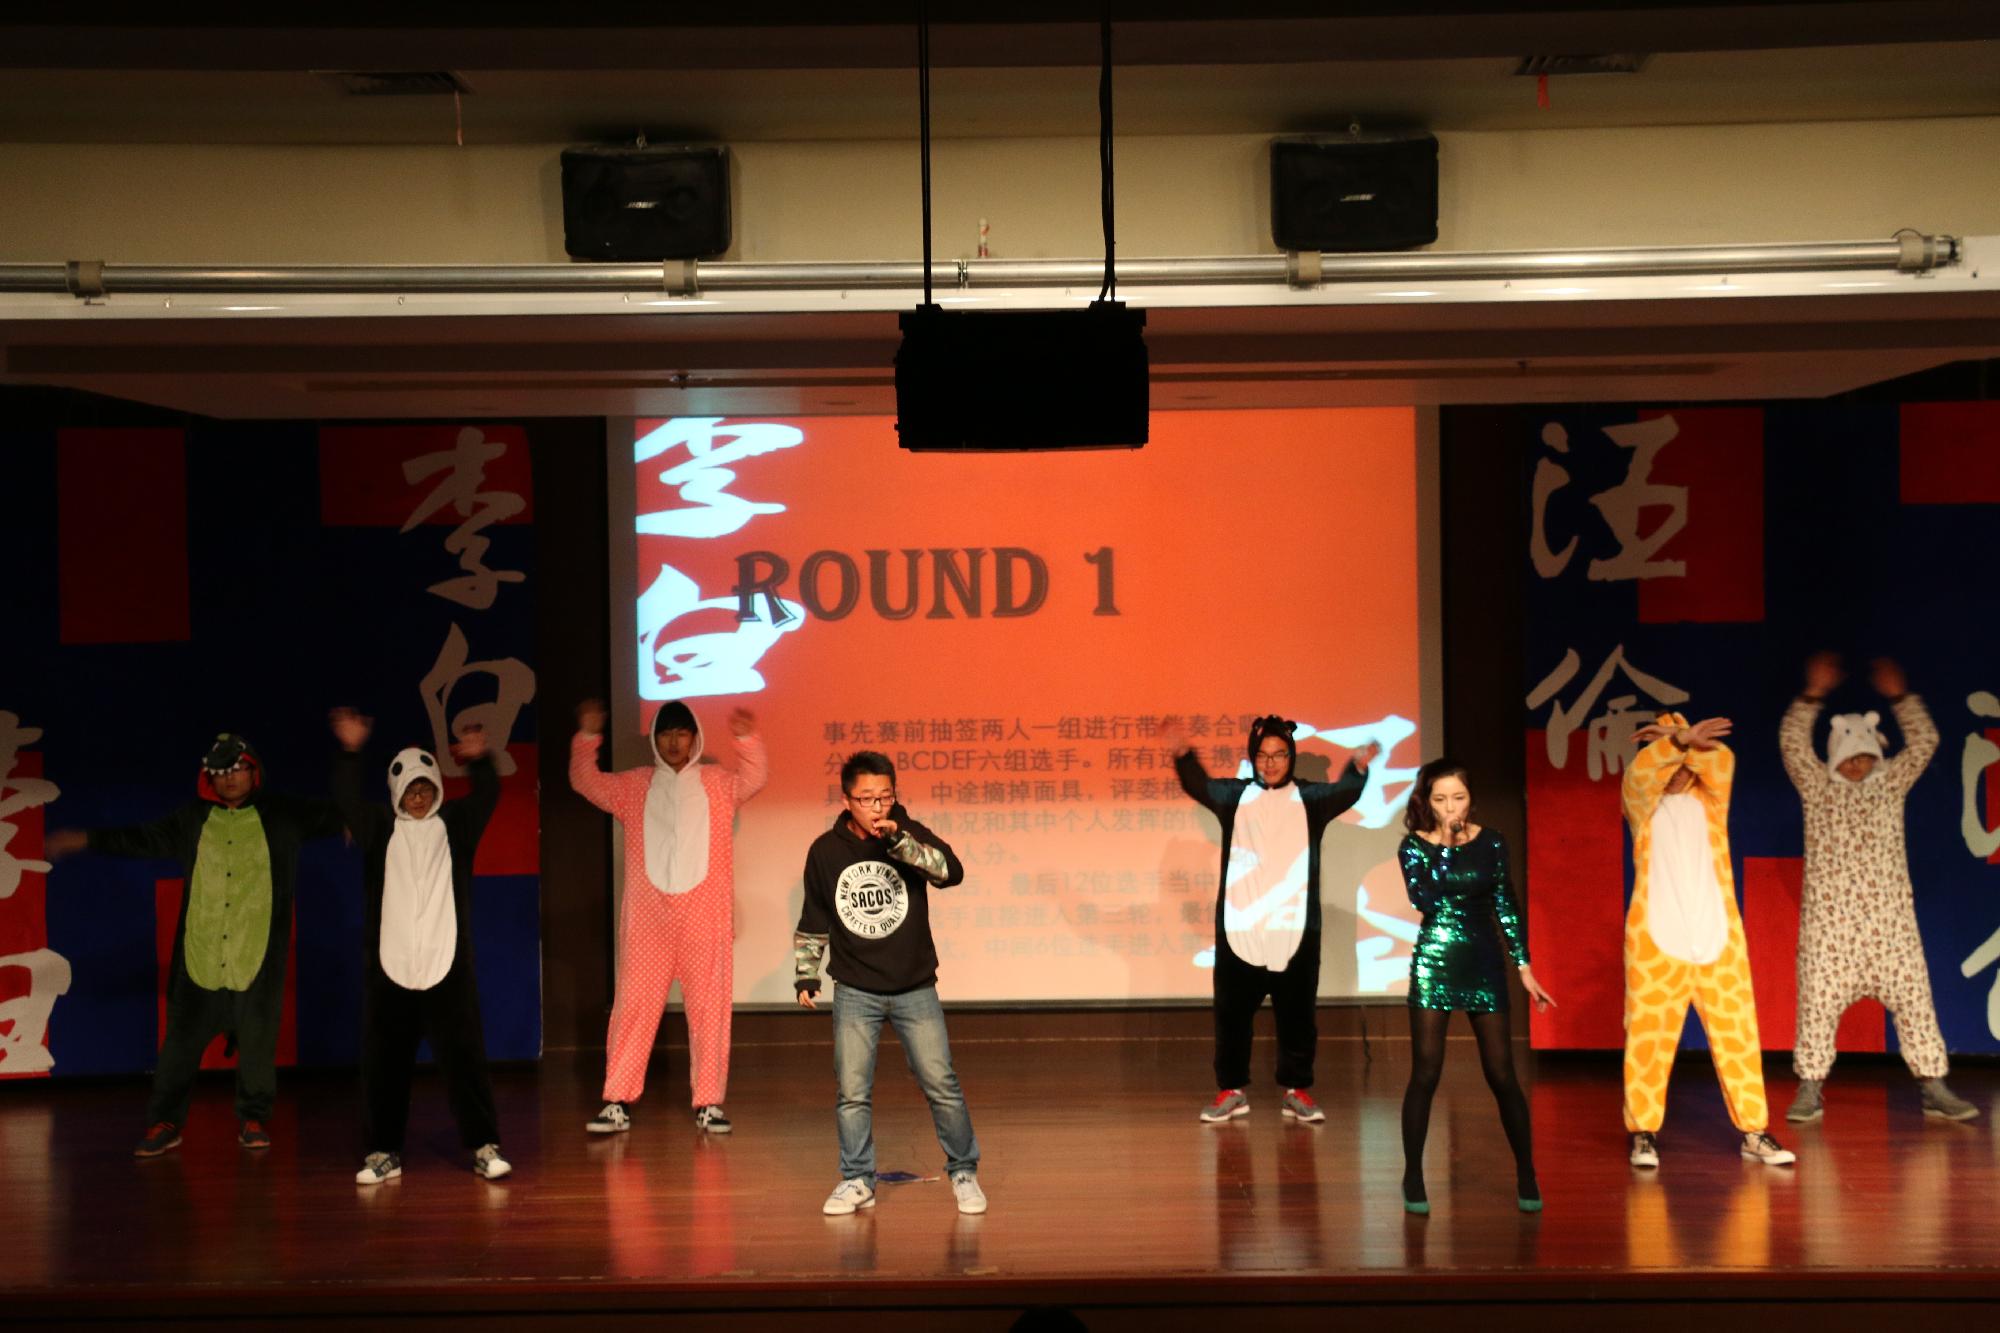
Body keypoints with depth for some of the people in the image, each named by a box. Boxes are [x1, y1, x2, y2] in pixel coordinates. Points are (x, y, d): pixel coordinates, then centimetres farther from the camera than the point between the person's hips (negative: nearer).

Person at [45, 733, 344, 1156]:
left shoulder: (282, 815, 5)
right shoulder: (192, 820, 10)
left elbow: (333, 816, 2)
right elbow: (144, 839, 13)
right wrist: (87, 839, 6)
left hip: (258, 957, -1)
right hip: (199, 955, 1)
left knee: (257, 1043, 4)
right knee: (182, 1042, 3)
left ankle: (253, 1120, 18)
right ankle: (164, 1123, 12)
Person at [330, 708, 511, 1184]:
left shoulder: (454, 824, 7)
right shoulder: (380, 828, 8)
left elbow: (487, 796, -9)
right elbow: (348, 800, -8)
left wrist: (479, 762, -29)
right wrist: (350, 753, -24)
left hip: (448, 968, -1)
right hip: (389, 969, 1)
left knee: (465, 1059, -3)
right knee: (383, 1066, 5)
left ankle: (485, 1147, 4)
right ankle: (383, 1153, 15)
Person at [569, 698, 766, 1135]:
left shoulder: (717, 782, 10)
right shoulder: (634, 785, 13)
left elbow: (754, 779, -6)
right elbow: (587, 783, 8)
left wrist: (746, 738, -22)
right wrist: (588, 738, -6)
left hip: (705, 916, 0)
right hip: (647, 915, 1)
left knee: (709, 1008, 0)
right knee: (633, 1005, -2)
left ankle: (709, 1104, 5)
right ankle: (618, 1102, 1)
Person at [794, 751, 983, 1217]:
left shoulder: (909, 834, -6)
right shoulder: (825, 851, -2)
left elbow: (952, 872, -24)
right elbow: (813, 920, 11)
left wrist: (899, 842, -34)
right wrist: (805, 975, 9)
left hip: (915, 989, -1)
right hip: (856, 992, 1)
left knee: (942, 1086, 0)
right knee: (853, 1092, 1)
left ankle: (963, 1172, 17)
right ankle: (857, 1181, 16)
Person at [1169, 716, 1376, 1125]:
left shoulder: (1309, 798, 6)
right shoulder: (1235, 795, 8)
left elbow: (1344, 792, -10)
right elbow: (1199, 785, -7)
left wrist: (1358, 768, -32)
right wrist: (1183, 755, -27)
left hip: (1294, 929, 0)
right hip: (1239, 927, 0)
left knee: (1298, 1013, 5)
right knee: (1232, 1011, 5)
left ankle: (1296, 1091, 17)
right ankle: (1232, 1090, 16)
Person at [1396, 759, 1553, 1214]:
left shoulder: (1490, 843, 3)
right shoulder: (1414, 846, -3)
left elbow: (1505, 906, 8)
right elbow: (1425, 900, -18)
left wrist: (1524, 967, 6)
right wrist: (1446, 845, -18)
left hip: (1484, 965, 1)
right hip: (1433, 965, -1)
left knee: (1501, 1075, 1)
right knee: (1425, 1074, -2)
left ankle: (1526, 1176, 13)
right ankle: (1413, 1177, 10)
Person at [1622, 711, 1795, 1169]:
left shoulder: (1709, 797, 14)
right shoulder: (1643, 801, 7)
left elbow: (1723, 760, -4)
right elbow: (1642, 769, -14)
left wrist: (1684, 740, -13)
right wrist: (1680, 739, -28)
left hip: (1717, 934, 2)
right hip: (1657, 937, -2)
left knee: (1737, 1032, 0)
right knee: (1649, 1036, -3)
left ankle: (1754, 1132, 7)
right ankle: (1644, 1132, 8)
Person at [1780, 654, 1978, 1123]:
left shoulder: (1890, 783, 13)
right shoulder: (1818, 786, 6)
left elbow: (1925, 742, 6)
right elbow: (1792, 743, -6)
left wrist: (1900, 697, -1)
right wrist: (1814, 696, -12)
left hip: (1889, 915, 2)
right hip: (1829, 915, -2)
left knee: (1912, 995, -1)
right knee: (1818, 998, -4)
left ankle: (1933, 1088, 4)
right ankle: (1810, 1089, 3)